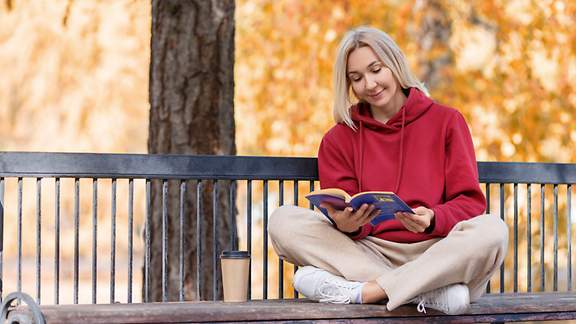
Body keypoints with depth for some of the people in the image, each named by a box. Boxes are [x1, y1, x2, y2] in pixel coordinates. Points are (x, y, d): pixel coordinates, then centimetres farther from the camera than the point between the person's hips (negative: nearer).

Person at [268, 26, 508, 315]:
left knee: (492, 230, -32)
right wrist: (347, 224, -21)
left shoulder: (446, 121, 8)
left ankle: (362, 292, -30)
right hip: (369, 251, 2)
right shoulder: (339, 138, 12)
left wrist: (432, 220, -21)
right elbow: (341, 216, 4)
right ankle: (429, 290, -31)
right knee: (283, 221, -20)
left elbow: (470, 202, 1)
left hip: (435, 251, -1)